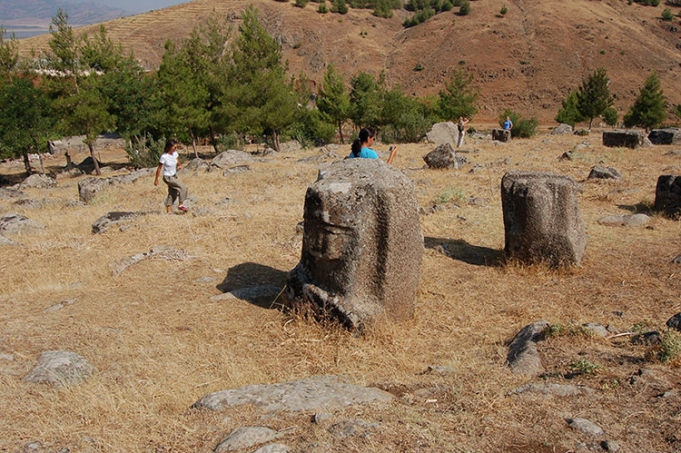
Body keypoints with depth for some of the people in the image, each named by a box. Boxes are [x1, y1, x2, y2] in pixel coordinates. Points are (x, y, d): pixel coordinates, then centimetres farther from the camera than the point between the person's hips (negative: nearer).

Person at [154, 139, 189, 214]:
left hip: (174, 176, 7)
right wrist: (156, 180, -6)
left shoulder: (175, 153, -3)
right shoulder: (164, 157, -21)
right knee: (183, 188, -15)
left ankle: (169, 211, 19)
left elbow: (177, 162, 10)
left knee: (172, 194, 11)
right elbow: (159, 168, -13)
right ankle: (181, 205, -1)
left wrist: (179, 165, -15)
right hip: (168, 177, -7)